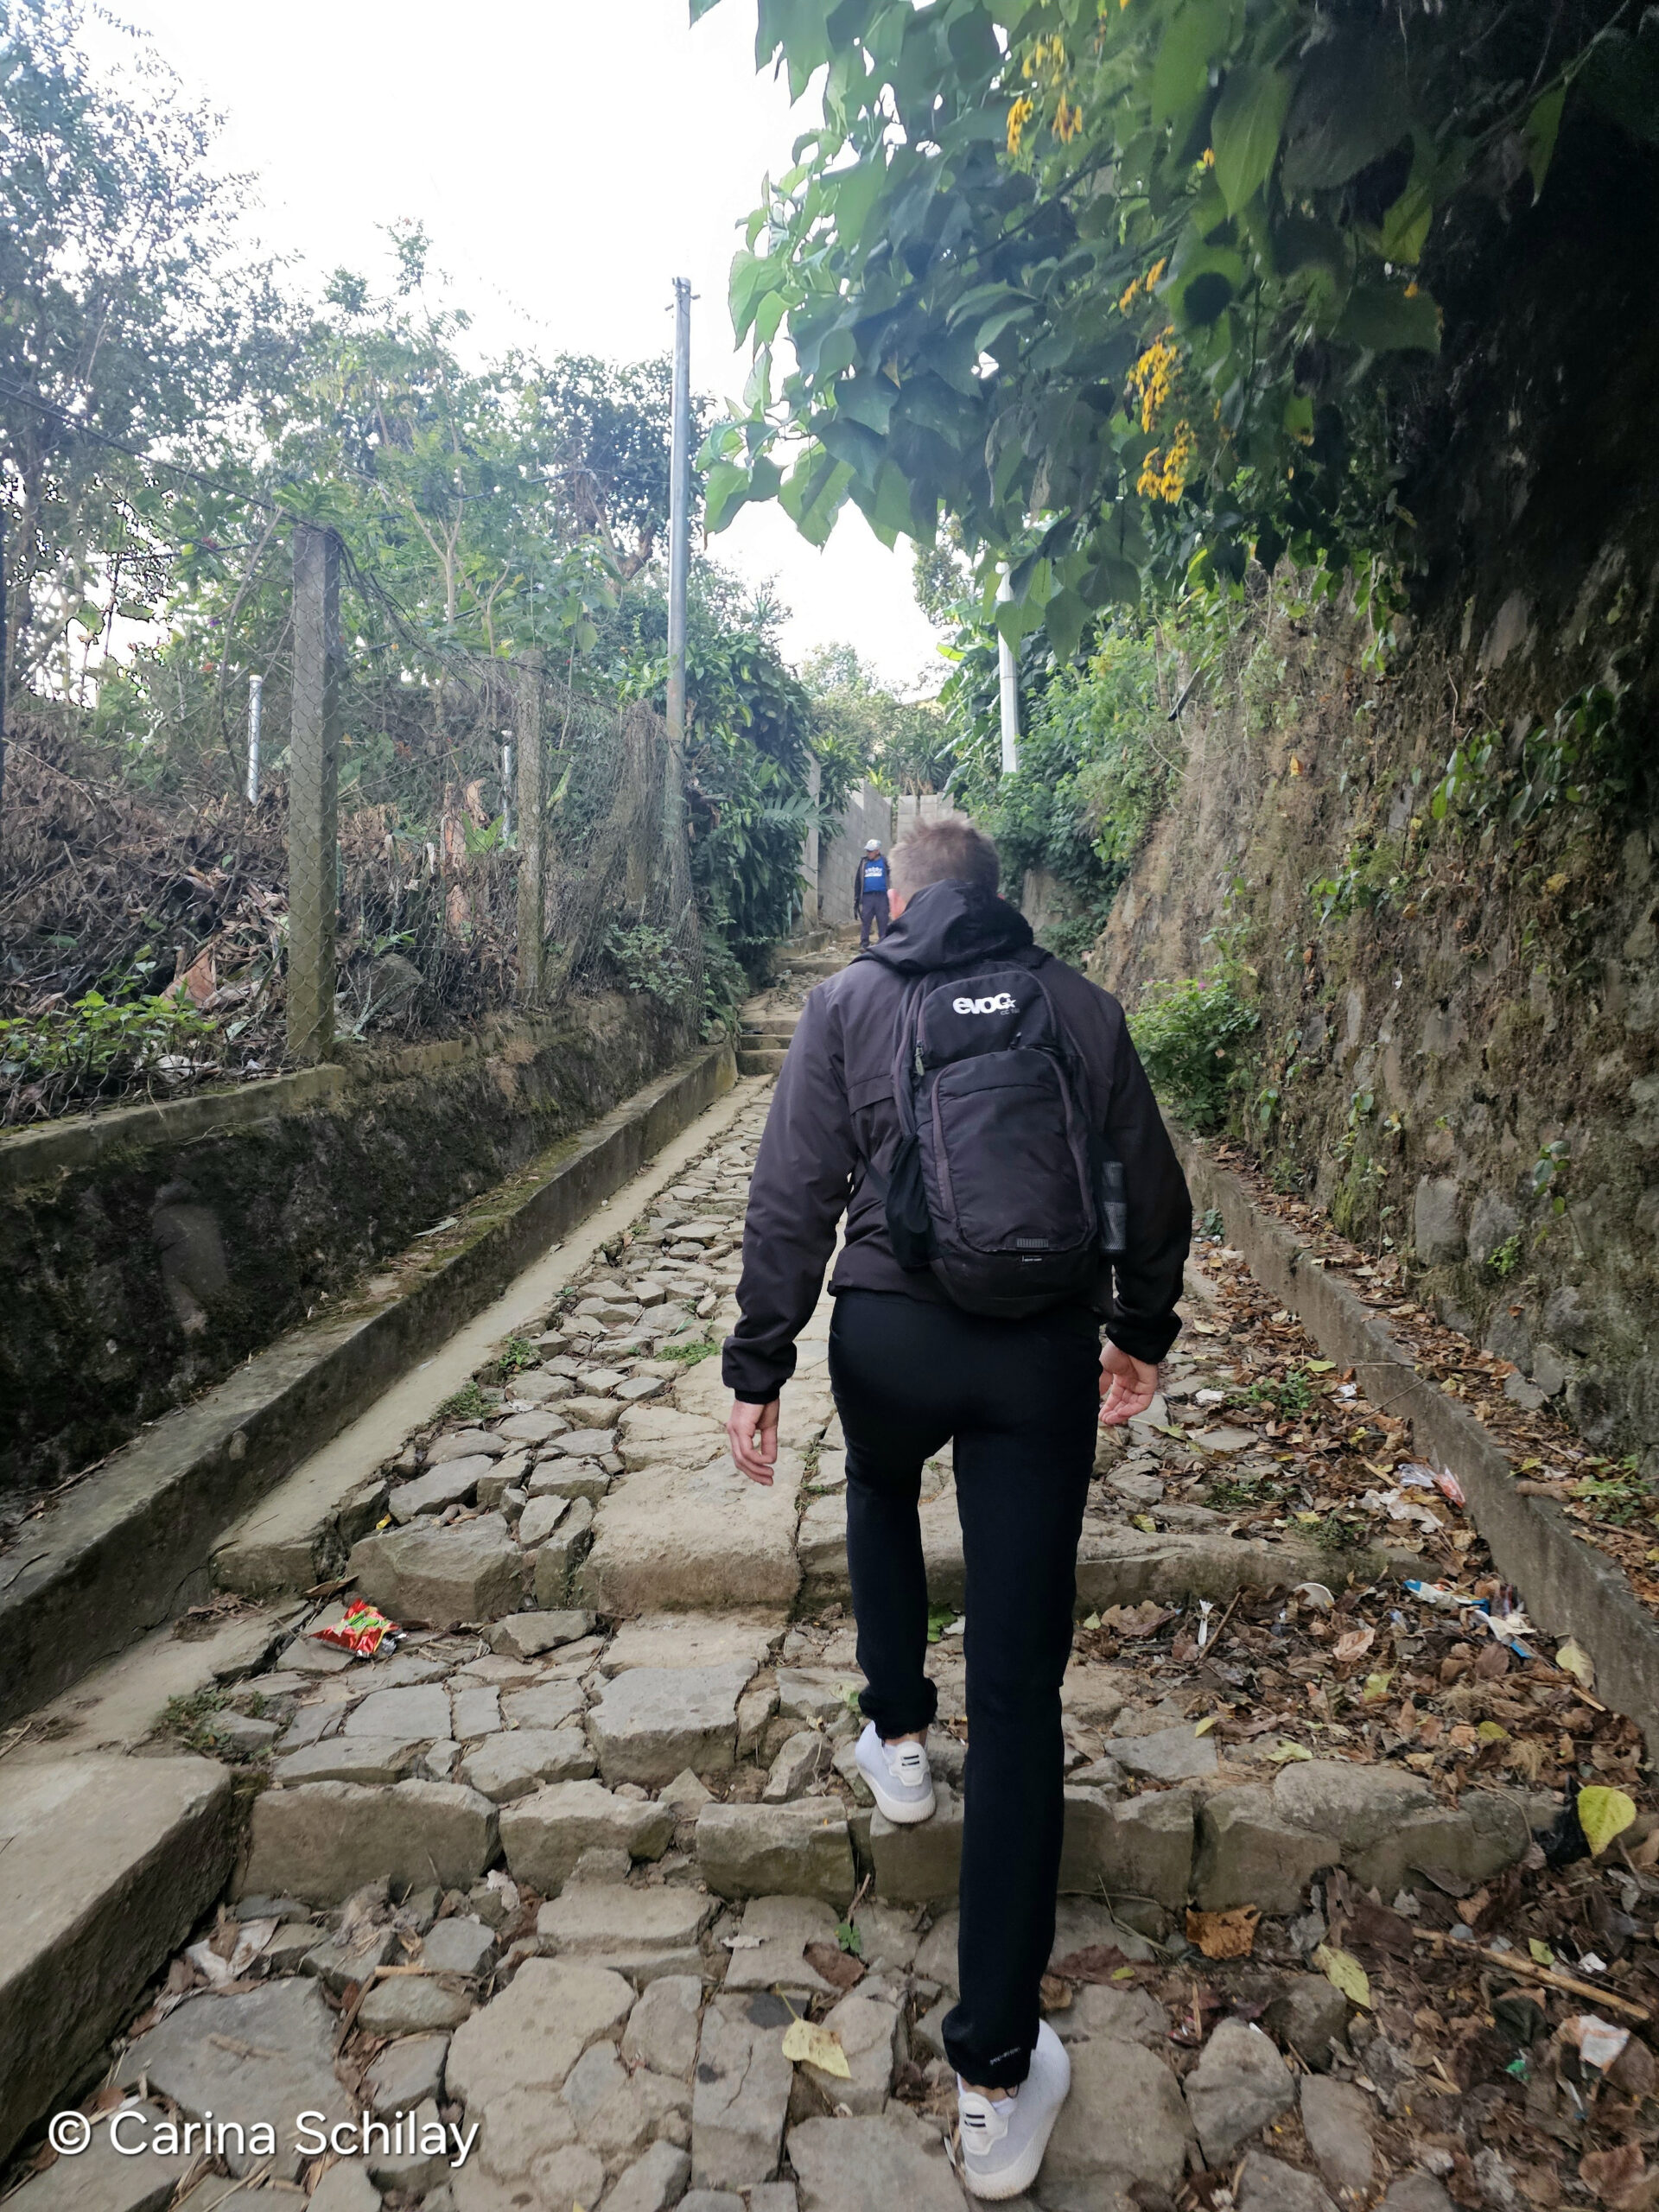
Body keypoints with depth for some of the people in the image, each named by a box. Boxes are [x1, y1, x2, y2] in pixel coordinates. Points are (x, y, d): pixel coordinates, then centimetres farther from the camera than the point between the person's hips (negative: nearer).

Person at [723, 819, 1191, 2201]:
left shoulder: (850, 1002, 1)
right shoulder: (1082, 1004, 6)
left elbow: (793, 1195, -5)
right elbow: (1151, 1188, 8)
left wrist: (757, 1366, 0)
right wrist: (1143, 1332, 21)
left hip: (888, 1335, 0)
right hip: (1044, 1356, 1)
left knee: (882, 1490, 37)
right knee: (1020, 1689, 5)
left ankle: (898, 1740, 45)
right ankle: (998, 2068, 12)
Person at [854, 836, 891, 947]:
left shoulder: (885, 862, 3)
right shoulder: (864, 863, 13)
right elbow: (857, 882, 16)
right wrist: (856, 900, 13)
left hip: (881, 896, -3)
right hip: (867, 896, 3)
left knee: (883, 922, 0)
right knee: (865, 921, -3)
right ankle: (863, 945, -2)